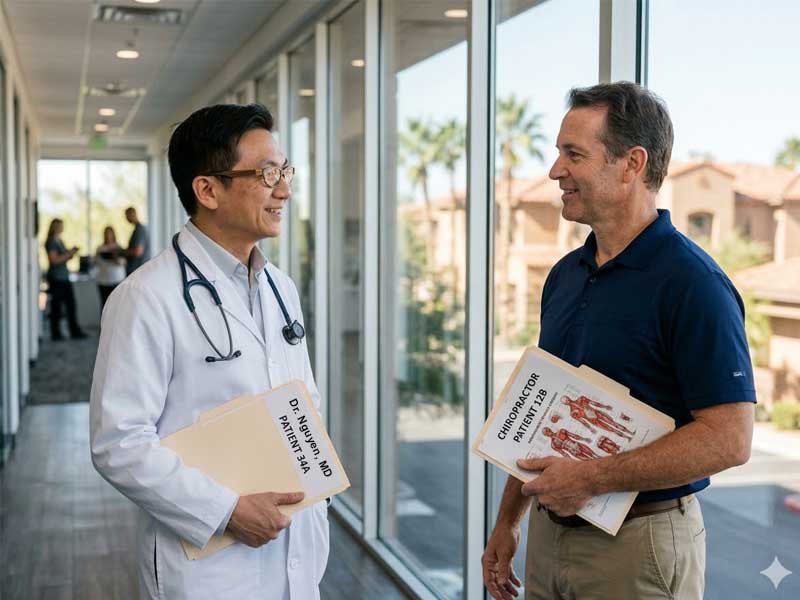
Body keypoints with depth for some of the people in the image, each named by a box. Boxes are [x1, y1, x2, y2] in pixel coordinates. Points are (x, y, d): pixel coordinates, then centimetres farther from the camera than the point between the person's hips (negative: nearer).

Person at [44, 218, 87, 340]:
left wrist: (71, 252, 5)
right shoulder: (51, 242, -11)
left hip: (64, 277, 9)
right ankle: (55, 334, 5)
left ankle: (75, 331, 10)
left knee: (71, 304, 7)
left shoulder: (59, 241, 16)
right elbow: (54, 260, -19)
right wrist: (69, 254, -16)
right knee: (56, 306, -2)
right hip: (56, 278, -9)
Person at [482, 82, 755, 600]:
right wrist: (509, 520, 13)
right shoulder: (564, 275, 8)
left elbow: (729, 439, -21)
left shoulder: (692, 282, -17)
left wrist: (593, 478, -22)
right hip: (549, 533, 7)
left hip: (639, 543, -7)